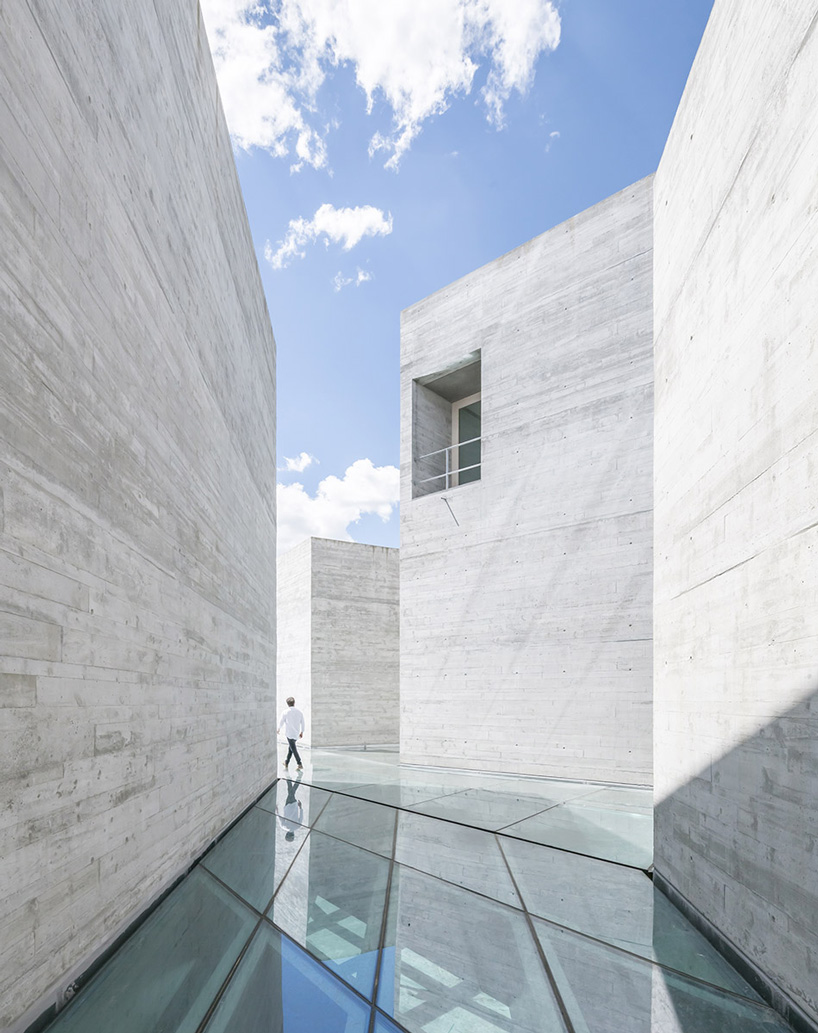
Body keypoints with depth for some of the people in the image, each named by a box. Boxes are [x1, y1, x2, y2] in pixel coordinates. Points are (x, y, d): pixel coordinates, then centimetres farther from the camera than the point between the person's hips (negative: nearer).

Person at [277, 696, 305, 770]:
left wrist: (278, 729, 18)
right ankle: (286, 763, 31)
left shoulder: (286, 712, -12)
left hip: (289, 733, -5)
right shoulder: (299, 712, 1)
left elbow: (281, 721, -2)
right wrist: (302, 732, 19)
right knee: (291, 747, 20)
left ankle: (300, 765, -9)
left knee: (293, 749, -2)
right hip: (296, 733, 5)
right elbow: (302, 723, 6)